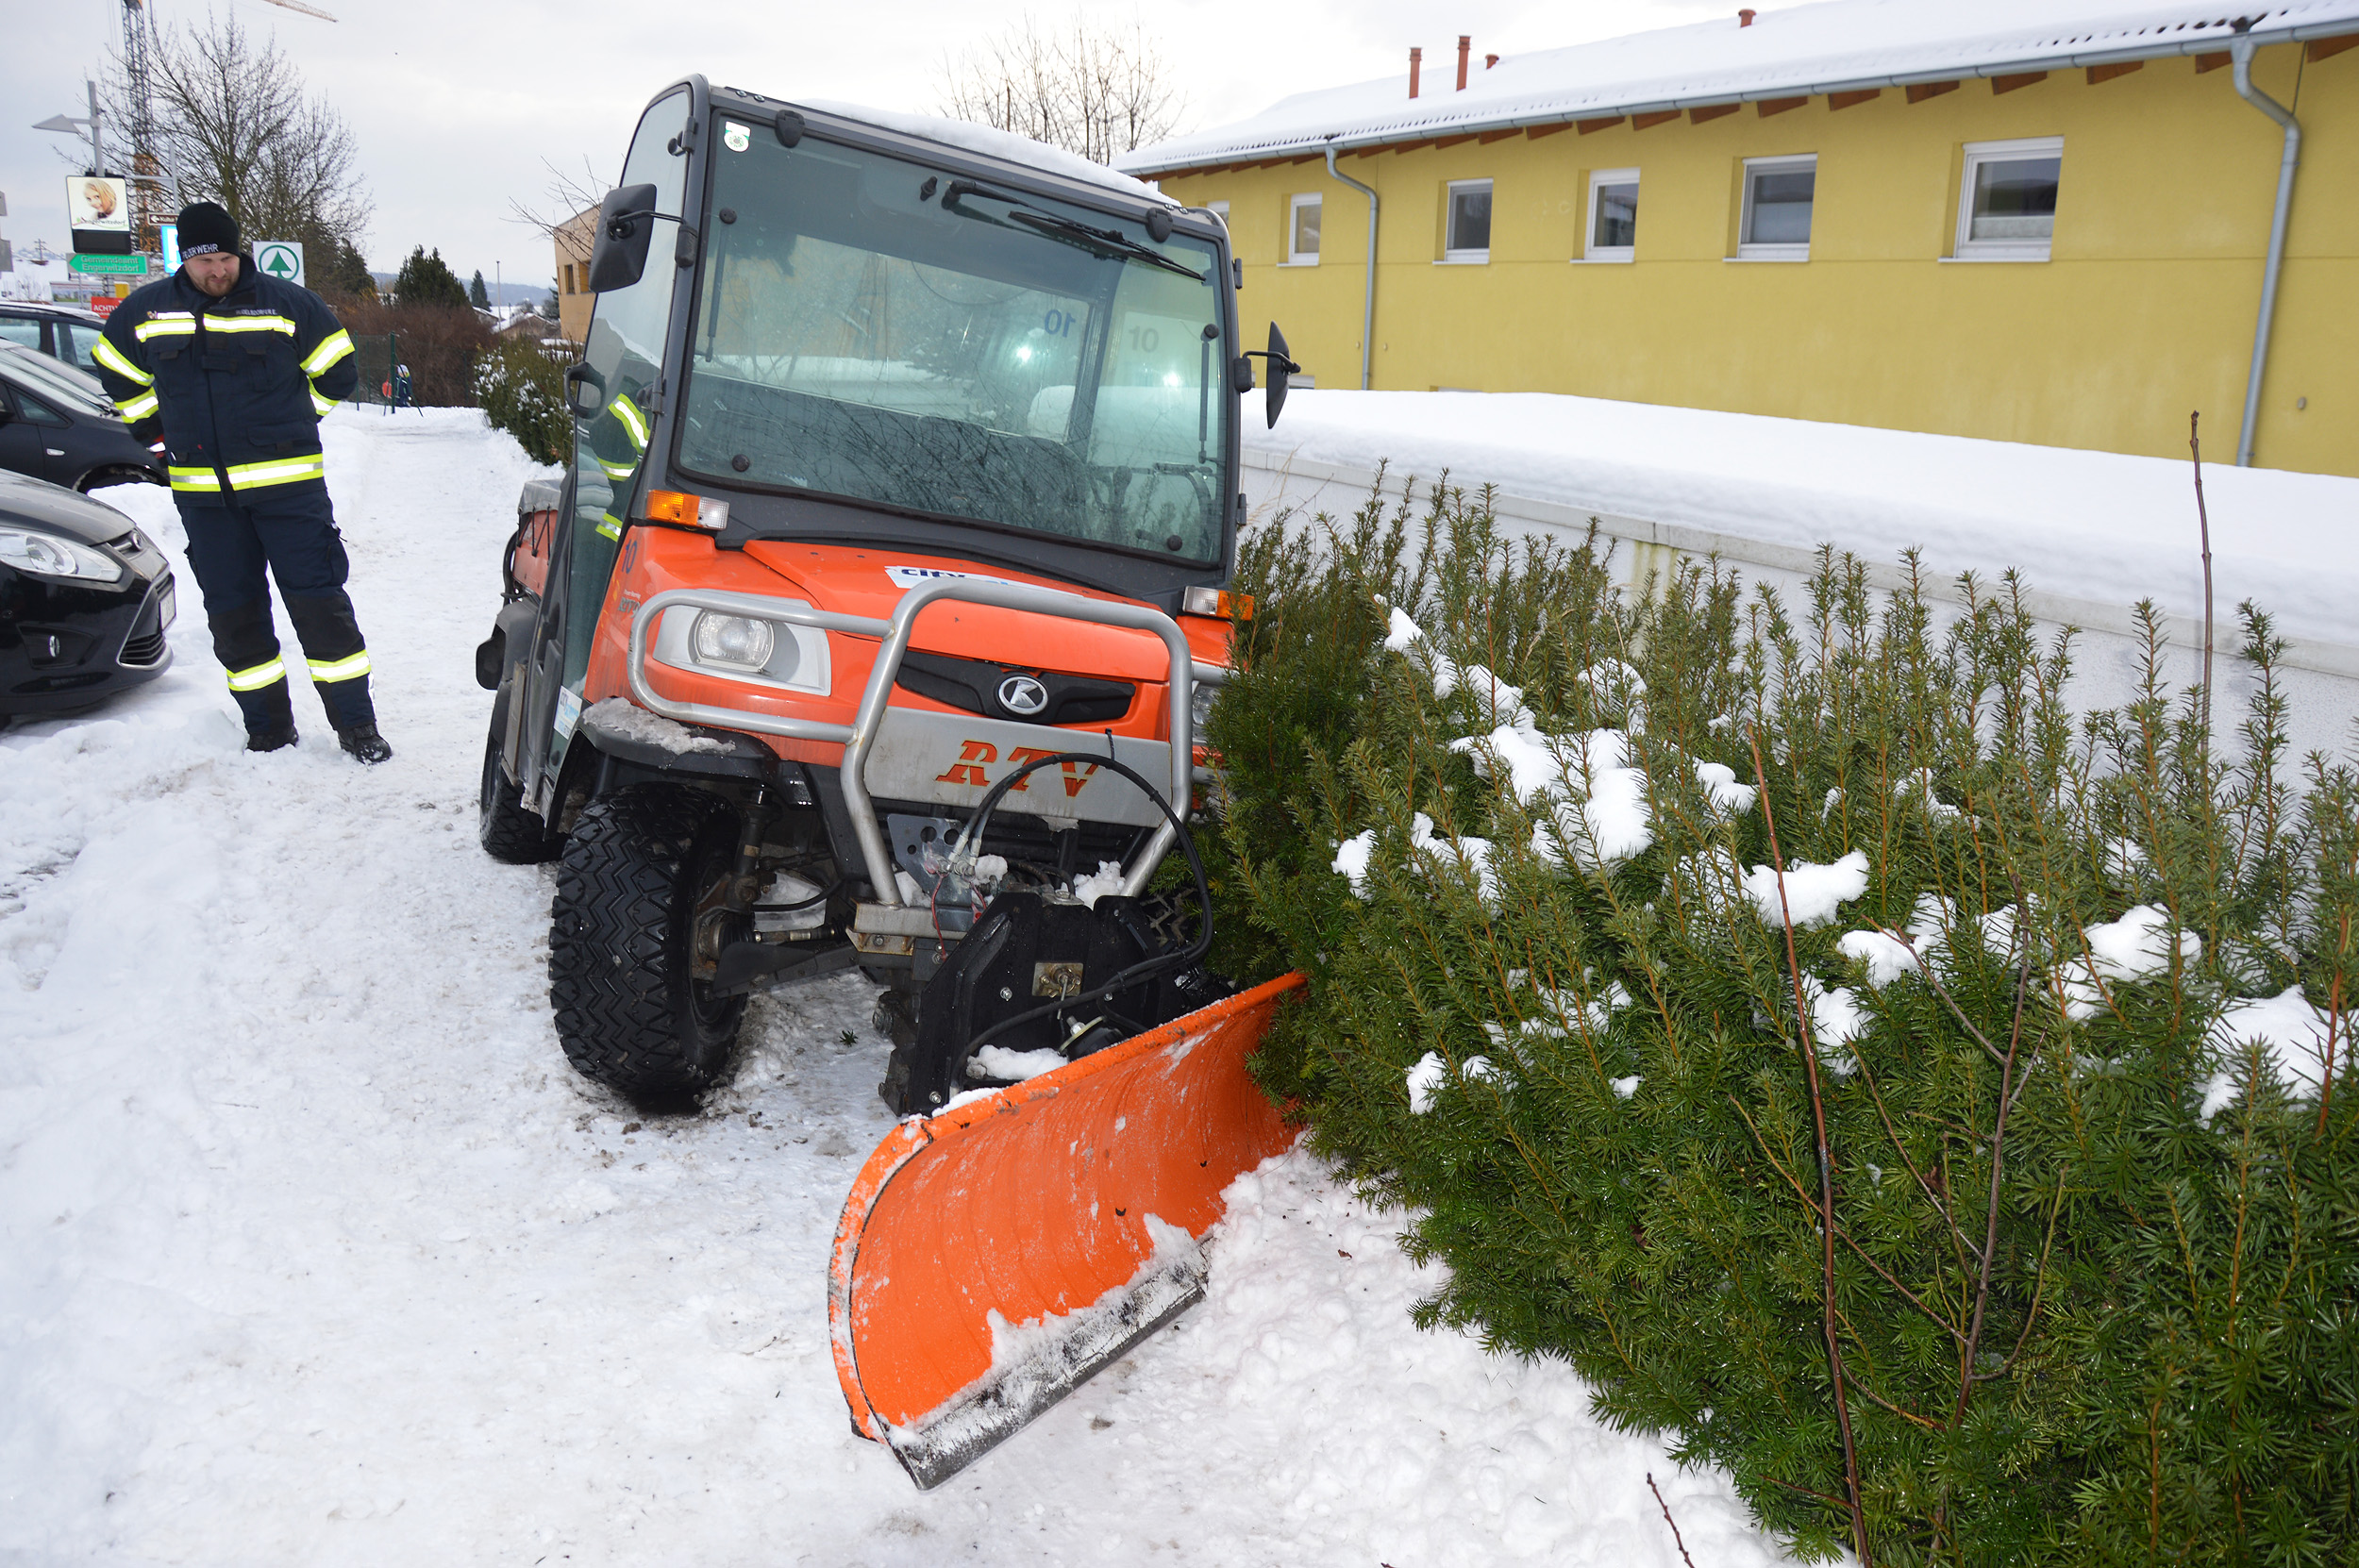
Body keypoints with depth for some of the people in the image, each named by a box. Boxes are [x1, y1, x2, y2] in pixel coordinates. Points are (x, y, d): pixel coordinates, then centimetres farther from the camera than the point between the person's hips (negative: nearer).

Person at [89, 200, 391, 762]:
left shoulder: (288, 304, -2)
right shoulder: (144, 311, 7)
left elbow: (336, 374, 8)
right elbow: (118, 377, 24)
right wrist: (168, 431, 18)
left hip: (288, 484, -3)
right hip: (201, 492, 4)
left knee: (318, 601, -5)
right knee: (233, 614, 7)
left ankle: (356, 724, 2)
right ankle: (269, 730, 17)